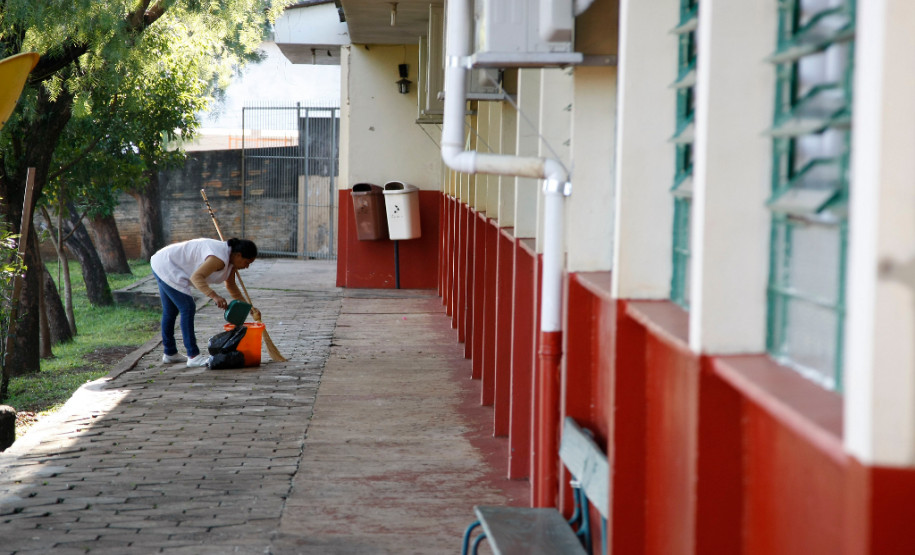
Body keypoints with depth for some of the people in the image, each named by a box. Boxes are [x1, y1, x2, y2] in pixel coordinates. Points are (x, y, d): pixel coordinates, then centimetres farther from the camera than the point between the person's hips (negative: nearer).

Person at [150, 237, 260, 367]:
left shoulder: (230, 259, 3)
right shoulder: (220, 258, -28)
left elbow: (231, 286, 19)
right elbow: (196, 277, -38)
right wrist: (214, 296, -47)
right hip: (167, 267, -11)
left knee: (170, 311, 19)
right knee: (187, 308, -11)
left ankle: (170, 353, 32)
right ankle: (193, 356, -10)